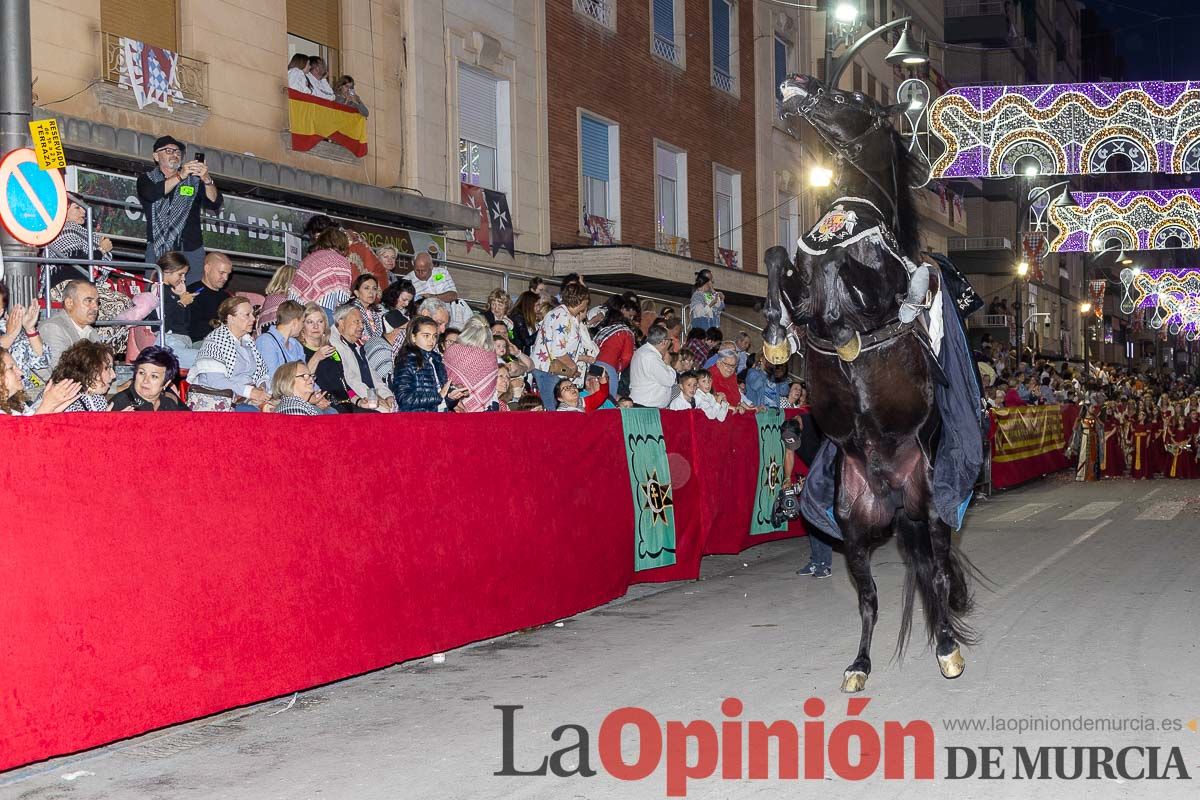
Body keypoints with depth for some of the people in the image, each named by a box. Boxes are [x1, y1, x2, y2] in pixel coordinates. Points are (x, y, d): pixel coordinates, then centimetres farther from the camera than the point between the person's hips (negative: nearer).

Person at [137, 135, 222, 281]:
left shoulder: (194, 180, 14)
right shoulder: (146, 179, 14)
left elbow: (214, 204, 0)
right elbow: (152, 194, -9)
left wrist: (207, 180, -19)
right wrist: (180, 176, -19)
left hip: (191, 250, 1)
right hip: (158, 251, -1)